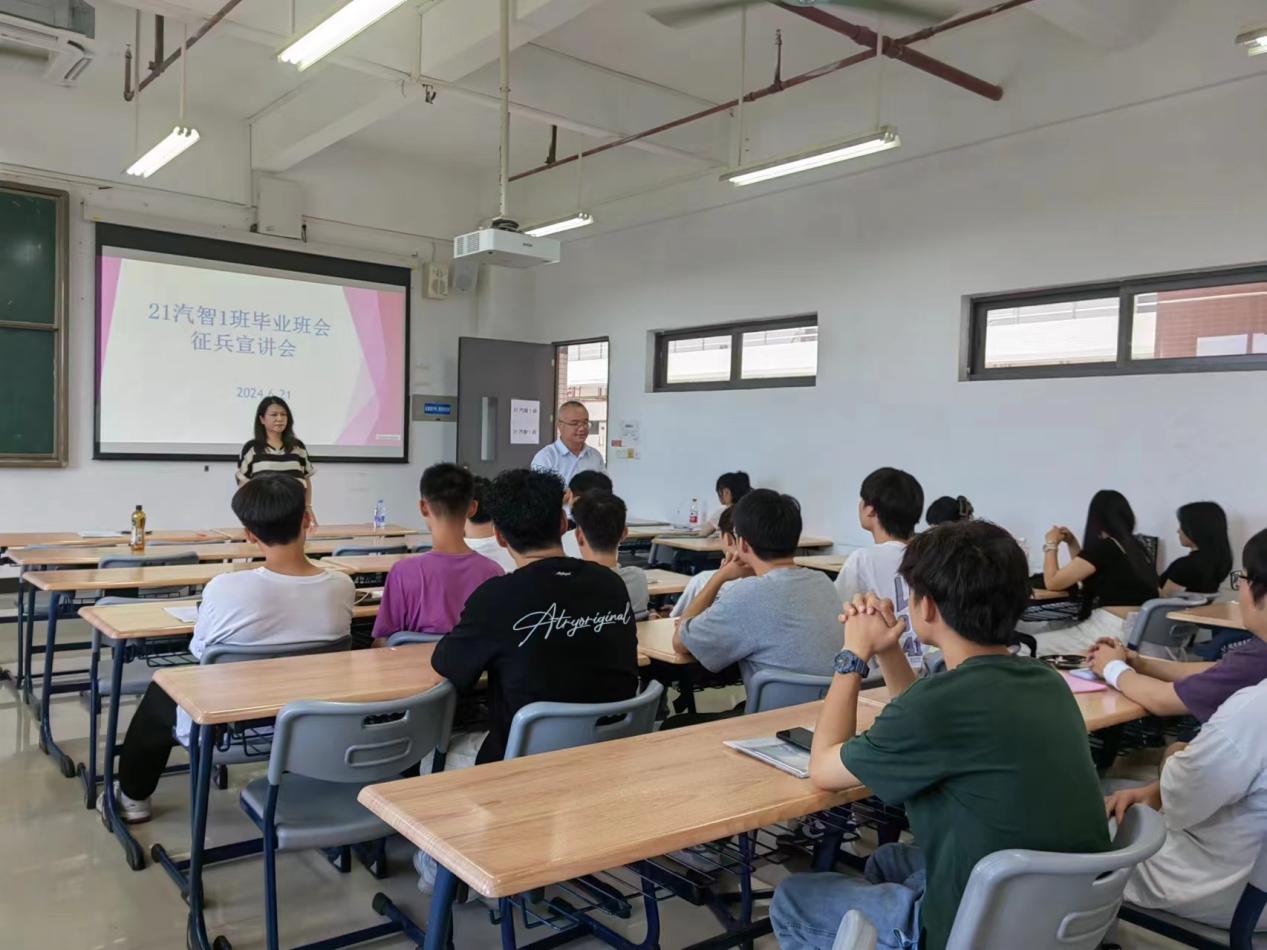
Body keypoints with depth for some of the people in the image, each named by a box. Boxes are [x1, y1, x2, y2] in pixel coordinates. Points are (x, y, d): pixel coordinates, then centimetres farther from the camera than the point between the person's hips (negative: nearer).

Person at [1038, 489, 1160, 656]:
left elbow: (1052, 582, -5)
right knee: (1048, 631, 18)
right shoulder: (1134, 546, 14)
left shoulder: (1101, 548, -11)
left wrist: (1051, 544, 8)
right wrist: (1072, 543, 24)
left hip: (1113, 631, -9)